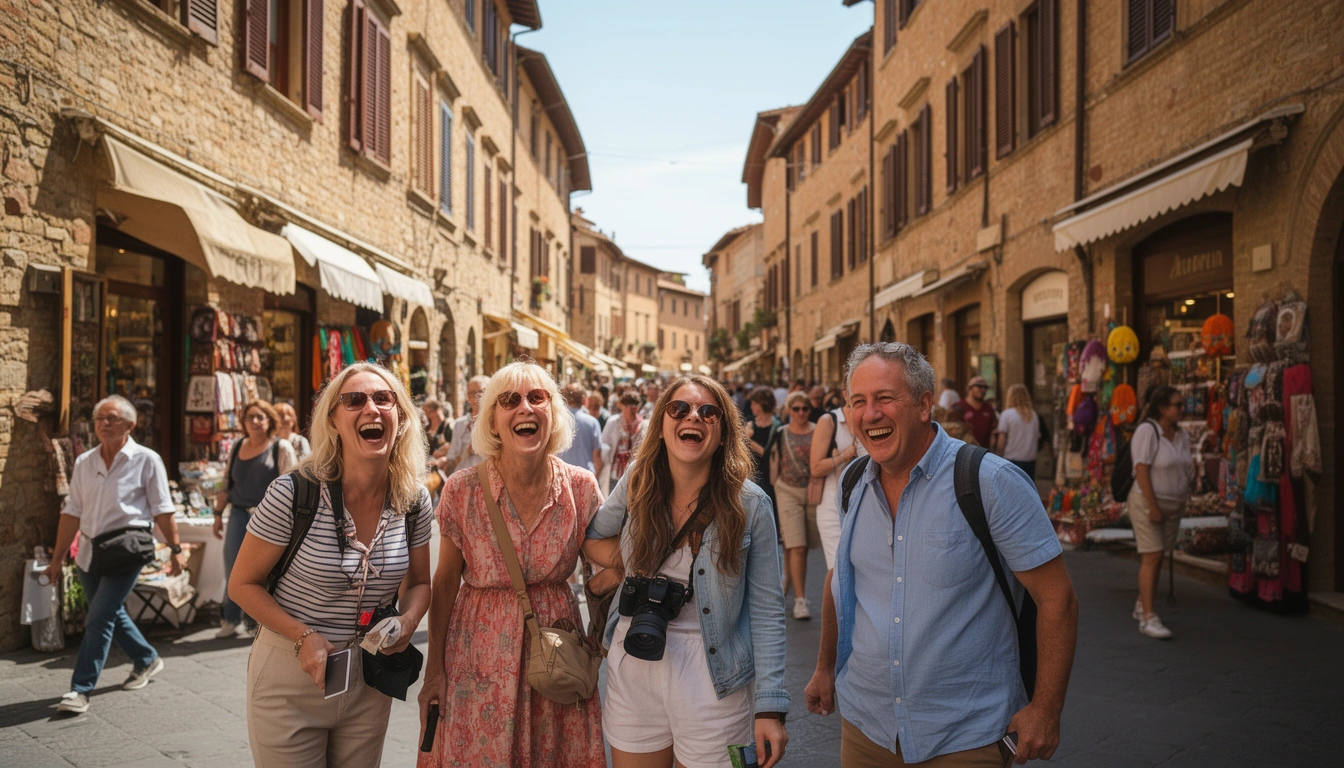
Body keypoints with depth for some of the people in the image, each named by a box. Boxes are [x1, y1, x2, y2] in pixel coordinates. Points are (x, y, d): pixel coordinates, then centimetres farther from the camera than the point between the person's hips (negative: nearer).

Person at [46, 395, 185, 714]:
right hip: (88, 551, 6)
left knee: (99, 619, -9)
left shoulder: (146, 460, -6)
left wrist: (176, 549, -4)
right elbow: (72, 513, 11)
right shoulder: (84, 462, 7)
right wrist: (57, 558, 10)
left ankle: (80, 690, 1)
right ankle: (147, 660, 37)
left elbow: (161, 511, -4)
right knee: (112, 614, 17)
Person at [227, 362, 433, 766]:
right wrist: (303, 636, -19)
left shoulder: (415, 500, -7)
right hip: (291, 676, -3)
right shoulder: (294, 494, -18)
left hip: (369, 679, 4)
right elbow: (243, 585, -8)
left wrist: (408, 621, -13)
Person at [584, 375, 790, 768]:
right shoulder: (637, 486, -4)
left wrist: (771, 706, -12)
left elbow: (766, 610, -9)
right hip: (634, 667, 3)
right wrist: (626, 561, -6)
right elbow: (590, 538, 14)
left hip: (714, 676, -2)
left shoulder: (749, 504, -11)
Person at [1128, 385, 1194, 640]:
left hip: (1173, 505, 7)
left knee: (1158, 557, 10)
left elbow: (1185, 471, 18)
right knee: (1151, 557, -10)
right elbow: (1142, 470, -17)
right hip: (1146, 503, -7)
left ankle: (1141, 607, 22)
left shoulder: (1182, 435, 10)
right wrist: (1153, 507, -19)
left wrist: (1194, 469, -6)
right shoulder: (1147, 431, -12)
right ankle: (1147, 618, -8)